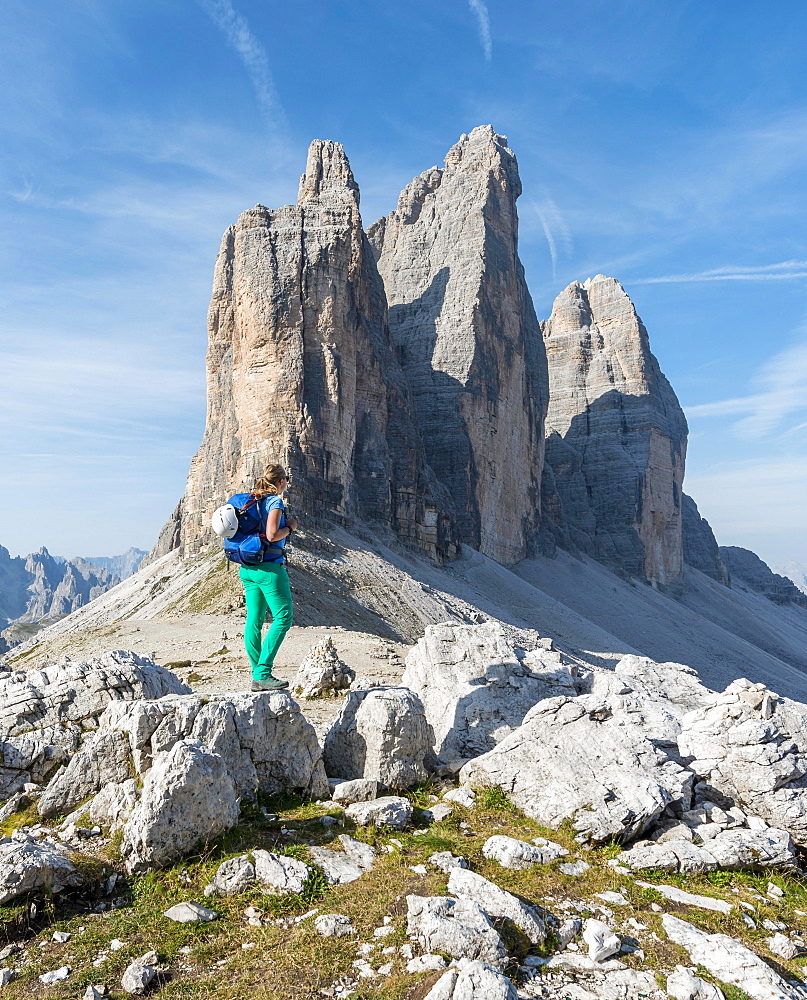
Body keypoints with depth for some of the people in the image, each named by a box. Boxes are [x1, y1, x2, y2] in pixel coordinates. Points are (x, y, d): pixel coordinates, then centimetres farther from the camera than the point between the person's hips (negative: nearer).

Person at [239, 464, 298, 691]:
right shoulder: (275, 502, -9)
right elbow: (272, 535, -20)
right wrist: (290, 527, -3)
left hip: (248, 568, 9)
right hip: (269, 567, -8)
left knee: (254, 619, 8)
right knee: (283, 616, -3)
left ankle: (257, 676, 13)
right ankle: (263, 673, -8)